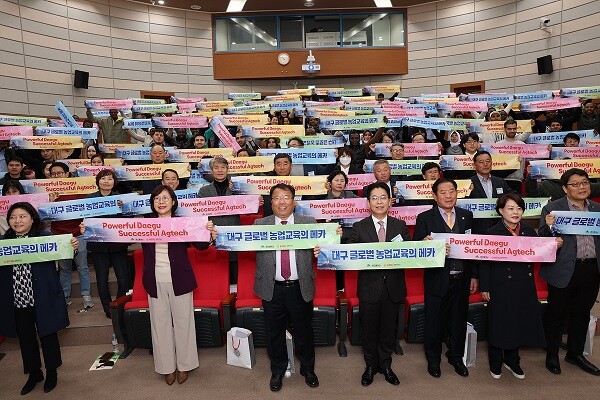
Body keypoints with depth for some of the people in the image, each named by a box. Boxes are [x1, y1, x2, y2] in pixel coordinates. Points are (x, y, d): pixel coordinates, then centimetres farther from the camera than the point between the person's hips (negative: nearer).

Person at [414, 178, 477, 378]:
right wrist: (425, 243, -30)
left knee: (459, 321, 17)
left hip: (461, 279, 3)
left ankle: (456, 357, 39)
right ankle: (433, 360, 31)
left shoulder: (467, 216, 5)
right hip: (437, 280, -3)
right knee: (435, 322, 10)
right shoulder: (424, 218, -6)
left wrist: (474, 276, 6)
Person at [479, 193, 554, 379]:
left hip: (524, 286, 4)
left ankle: (512, 360, 35)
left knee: (520, 322, 14)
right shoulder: (492, 233, -9)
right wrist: (484, 288, -9)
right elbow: (484, 262, -8)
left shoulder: (529, 231, 5)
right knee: (499, 323, 7)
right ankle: (495, 363, 27)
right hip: (501, 287, -4)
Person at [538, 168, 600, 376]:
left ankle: (575, 353, 36)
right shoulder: (552, 209, -7)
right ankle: (552, 355, 24)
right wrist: (549, 226, -28)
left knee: (582, 313, 18)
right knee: (556, 314, 7)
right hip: (564, 271, -5)